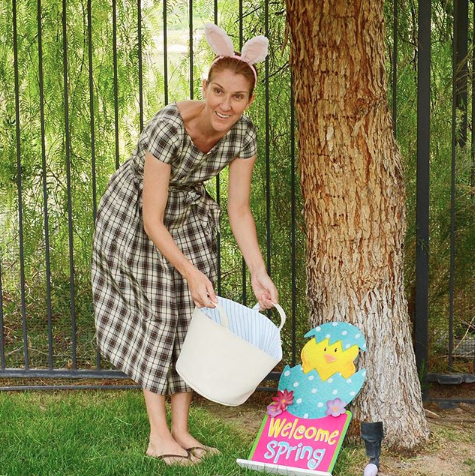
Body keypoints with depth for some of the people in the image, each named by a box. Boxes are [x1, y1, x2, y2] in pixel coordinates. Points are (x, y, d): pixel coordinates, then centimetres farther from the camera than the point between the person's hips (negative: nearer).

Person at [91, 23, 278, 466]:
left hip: (187, 214, 5)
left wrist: (259, 274, -20)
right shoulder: (169, 127, -35)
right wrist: (190, 271, -34)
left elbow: (239, 211, -11)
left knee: (192, 311, 2)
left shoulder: (242, 135, -19)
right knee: (158, 313, -6)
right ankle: (158, 434, 1)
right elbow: (152, 220, -31)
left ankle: (180, 430, 10)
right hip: (134, 216, -5)